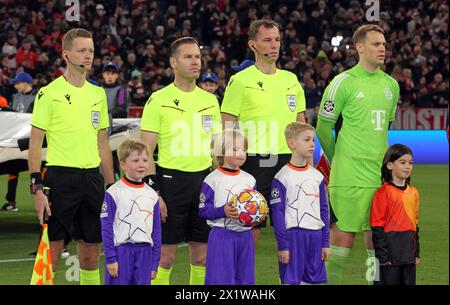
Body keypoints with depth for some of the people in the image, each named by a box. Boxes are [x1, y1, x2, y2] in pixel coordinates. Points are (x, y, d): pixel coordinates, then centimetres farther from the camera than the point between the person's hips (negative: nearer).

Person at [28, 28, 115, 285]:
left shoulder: (98, 94, 13)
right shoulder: (49, 94, -5)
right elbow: (35, 144, -6)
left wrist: (111, 185, 14)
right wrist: (37, 188, -13)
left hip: (93, 177, 5)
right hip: (61, 175, -5)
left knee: (91, 254, 7)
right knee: (51, 253, -6)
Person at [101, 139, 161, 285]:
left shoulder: (152, 195, 10)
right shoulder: (113, 193, -5)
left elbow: (156, 230, 14)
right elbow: (106, 228, -6)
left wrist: (155, 262, 11)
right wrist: (110, 259, -10)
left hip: (145, 253, 5)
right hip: (121, 251, -5)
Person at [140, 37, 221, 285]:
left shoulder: (210, 101, 11)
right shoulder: (159, 100, -4)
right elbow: (146, 151, -7)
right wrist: (153, 193, -14)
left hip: (205, 179, 5)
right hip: (170, 179, -5)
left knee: (202, 254, 7)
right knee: (165, 254, -3)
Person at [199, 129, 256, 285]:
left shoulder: (249, 179, 9)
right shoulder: (213, 179, -7)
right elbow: (204, 210, -8)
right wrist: (222, 211, -23)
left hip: (245, 235, 5)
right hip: (222, 235, -5)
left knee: (244, 279, 10)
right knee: (221, 279, -7)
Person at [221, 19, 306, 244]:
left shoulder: (291, 80, 13)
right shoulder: (240, 81, -2)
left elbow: (301, 125, 19)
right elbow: (227, 130, -4)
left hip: (288, 162, 5)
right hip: (254, 162, -5)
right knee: (249, 229, -2)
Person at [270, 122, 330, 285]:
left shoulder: (317, 176, 11)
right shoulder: (282, 177, -6)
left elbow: (324, 210, 14)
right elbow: (277, 213, -7)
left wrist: (325, 243, 9)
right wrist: (282, 246, -11)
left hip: (315, 235, 5)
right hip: (293, 236, -5)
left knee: (313, 280, 7)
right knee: (291, 280, -5)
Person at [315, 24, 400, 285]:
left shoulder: (391, 85, 12)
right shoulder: (344, 82, -6)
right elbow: (323, 127, -1)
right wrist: (338, 161, 6)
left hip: (382, 176, 6)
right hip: (350, 176, -5)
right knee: (343, 235, -5)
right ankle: (330, 280, 5)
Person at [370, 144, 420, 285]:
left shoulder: (413, 192, 11)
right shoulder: (383, 192, -9)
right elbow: (377, 226, -10)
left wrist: (417, 252, 17)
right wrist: (382, 255, -13)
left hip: (408, 251, 6)